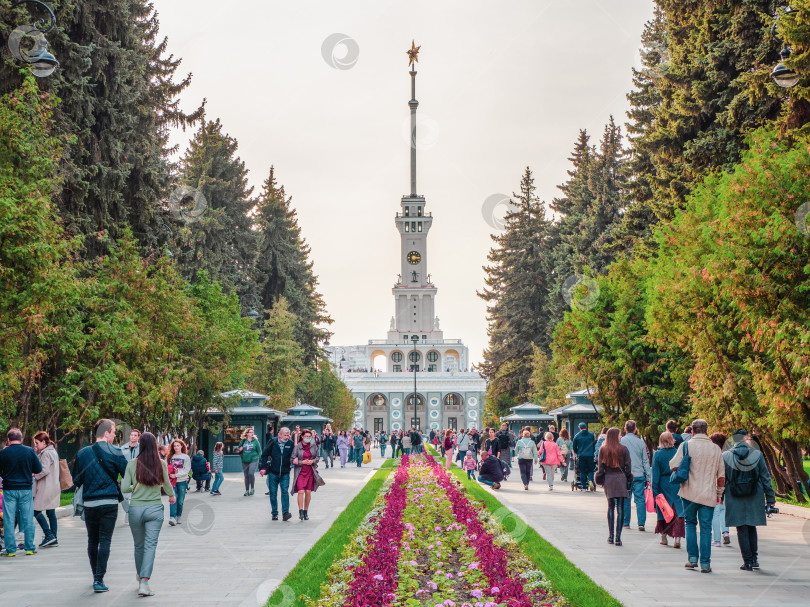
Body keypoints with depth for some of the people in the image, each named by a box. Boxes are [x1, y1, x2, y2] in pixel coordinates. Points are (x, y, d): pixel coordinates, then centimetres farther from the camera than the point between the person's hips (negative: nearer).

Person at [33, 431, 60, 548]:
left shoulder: (46, 453, -14)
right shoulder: (53, 452, 16)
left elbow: (44, 470, -21)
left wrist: (33, 475, -7)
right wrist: (37, 453, 10)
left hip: (46, 488, -10)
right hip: (54, 487, 10)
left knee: (36, 511, -4)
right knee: (51, 512, 10)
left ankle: (49, 535, -8)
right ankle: (54, 539, 11)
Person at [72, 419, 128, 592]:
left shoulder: (82, 453, 3)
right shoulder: (115, 452, -5)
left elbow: (76, 480, 8)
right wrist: (121, 495, 12)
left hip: (89, 504, 3)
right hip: (109, 503, -3)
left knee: (92, 541, 15)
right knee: (105, 541, -1)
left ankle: (96, 577, 24)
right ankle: (99, 580, -6)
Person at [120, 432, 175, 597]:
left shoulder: (132, 464, -4)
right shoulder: (161, 464, -3)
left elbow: (124, 488, -6)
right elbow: (167, 485, 6)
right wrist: (172, 496, 27)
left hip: (136, 509, 1)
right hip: (155, 508, -1)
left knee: (139, 546, 16)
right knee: (150, 545, -2)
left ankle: (140, 578, 30)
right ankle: (144, 583, -14)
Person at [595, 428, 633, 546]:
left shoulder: (603, 450, 0)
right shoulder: (623, 449, -4)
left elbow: (600, 466, 2)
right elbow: (628, 467, 0)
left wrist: (601, 480, 12)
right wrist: (628, 479, 10)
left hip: (608, 480, 2)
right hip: (621, 479, -2)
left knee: (610, 507, 14)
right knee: (620, 509, 0)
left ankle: (610, 536, 14)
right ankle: (617, 538, -4)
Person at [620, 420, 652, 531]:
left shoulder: (621, 441, -3)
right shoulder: (640, 442, 2)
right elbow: (646, 461, 6)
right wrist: (648, 477, 11)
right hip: (639, 475, 1)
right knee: (640, 499, 1)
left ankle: (626, 523, 11)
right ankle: (641, 523, -6)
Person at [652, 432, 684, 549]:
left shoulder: (657, 454, -5)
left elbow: (655, 474, -5)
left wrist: (655, 491, -4)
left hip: (663, 485, 0)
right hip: (677, 486, 0)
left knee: (663, 511, 13)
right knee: (678, 512, 0)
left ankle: (664, 537, 21)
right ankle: (677, 538, -10)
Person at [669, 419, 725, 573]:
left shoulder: (686, 446, -4)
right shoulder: (715, 449, 4)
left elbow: (673, 466, -8)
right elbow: (721, 475, 7)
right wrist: (719, 493, 18)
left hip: (690, 493, -1)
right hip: (708, 495, 1)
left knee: (690, 523, 15)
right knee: (706, 528, 5)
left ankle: (692, 557, 8)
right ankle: (705, 563, 4)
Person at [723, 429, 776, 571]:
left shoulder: (725, 456, -3)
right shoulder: (757, 454, -3)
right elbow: (765, 478, 0)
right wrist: (770, 498, 6)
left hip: (734, 500, -1)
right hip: (754, 499, 1)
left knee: (742, 530, 4)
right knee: (751, 528, 16)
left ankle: (748, 561, 3)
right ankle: (754, 559, 18)